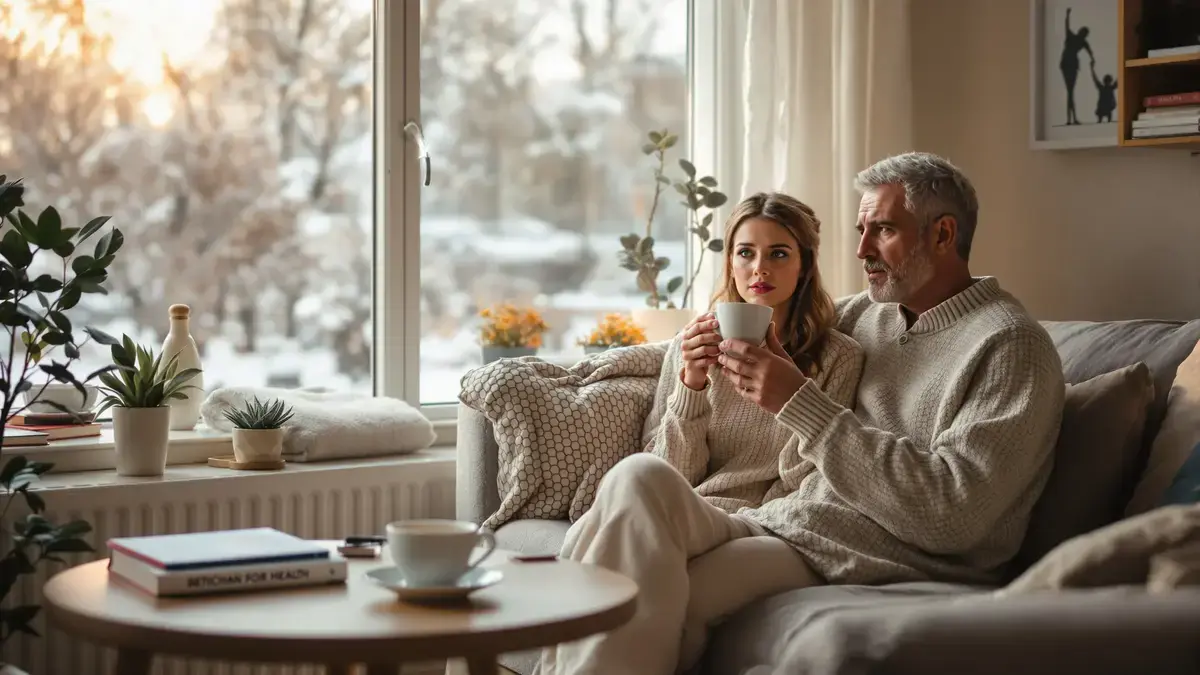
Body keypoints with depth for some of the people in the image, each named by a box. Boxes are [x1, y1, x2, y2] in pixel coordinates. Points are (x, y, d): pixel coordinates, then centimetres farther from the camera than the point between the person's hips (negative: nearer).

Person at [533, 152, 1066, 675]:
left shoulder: (1009, 346, -5)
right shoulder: (867, 314, 17)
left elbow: (953, 515, -18)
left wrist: (801, 404, -18)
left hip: (865, 570, -7)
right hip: (777, 526, 7)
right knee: (639, 478, -21)